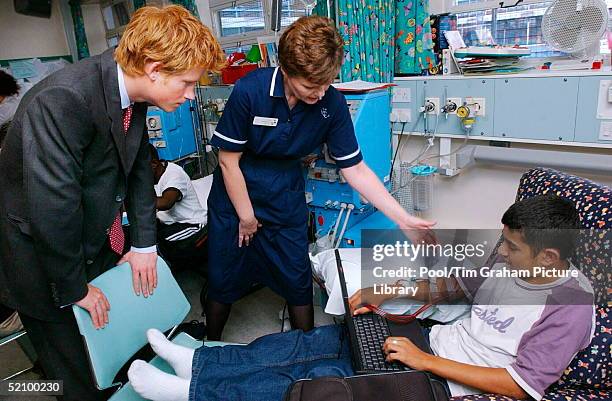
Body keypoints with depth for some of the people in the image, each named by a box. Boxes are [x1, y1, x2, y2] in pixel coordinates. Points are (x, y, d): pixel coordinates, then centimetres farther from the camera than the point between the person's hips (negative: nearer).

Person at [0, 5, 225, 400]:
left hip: (99, 242, 7)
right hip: (40, 252, -6)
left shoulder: (130, 91, -7)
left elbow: (140, 166, 3)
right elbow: (51, 206, -30)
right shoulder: (63, 100, -32)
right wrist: (74, 288, -18)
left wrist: (144, 243, 3)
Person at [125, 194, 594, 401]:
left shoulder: (570, 308, -17)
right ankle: (195, 361, 8)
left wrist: (425, 361, -24)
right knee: (308, 343, -2)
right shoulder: (511, 266, 5)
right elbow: (449, 282, 14)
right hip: (430, 339, 7)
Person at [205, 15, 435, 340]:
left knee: (298, 282, 9)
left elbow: (355, 169, -12)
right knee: (222, 283, 13)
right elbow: (229, 158, -16)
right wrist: (246, 216, -9)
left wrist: (404, 219, -17)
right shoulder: (249, 90, -25)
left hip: (286, 200, 2)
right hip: (234, 195, -1)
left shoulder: (332, 104, -17)